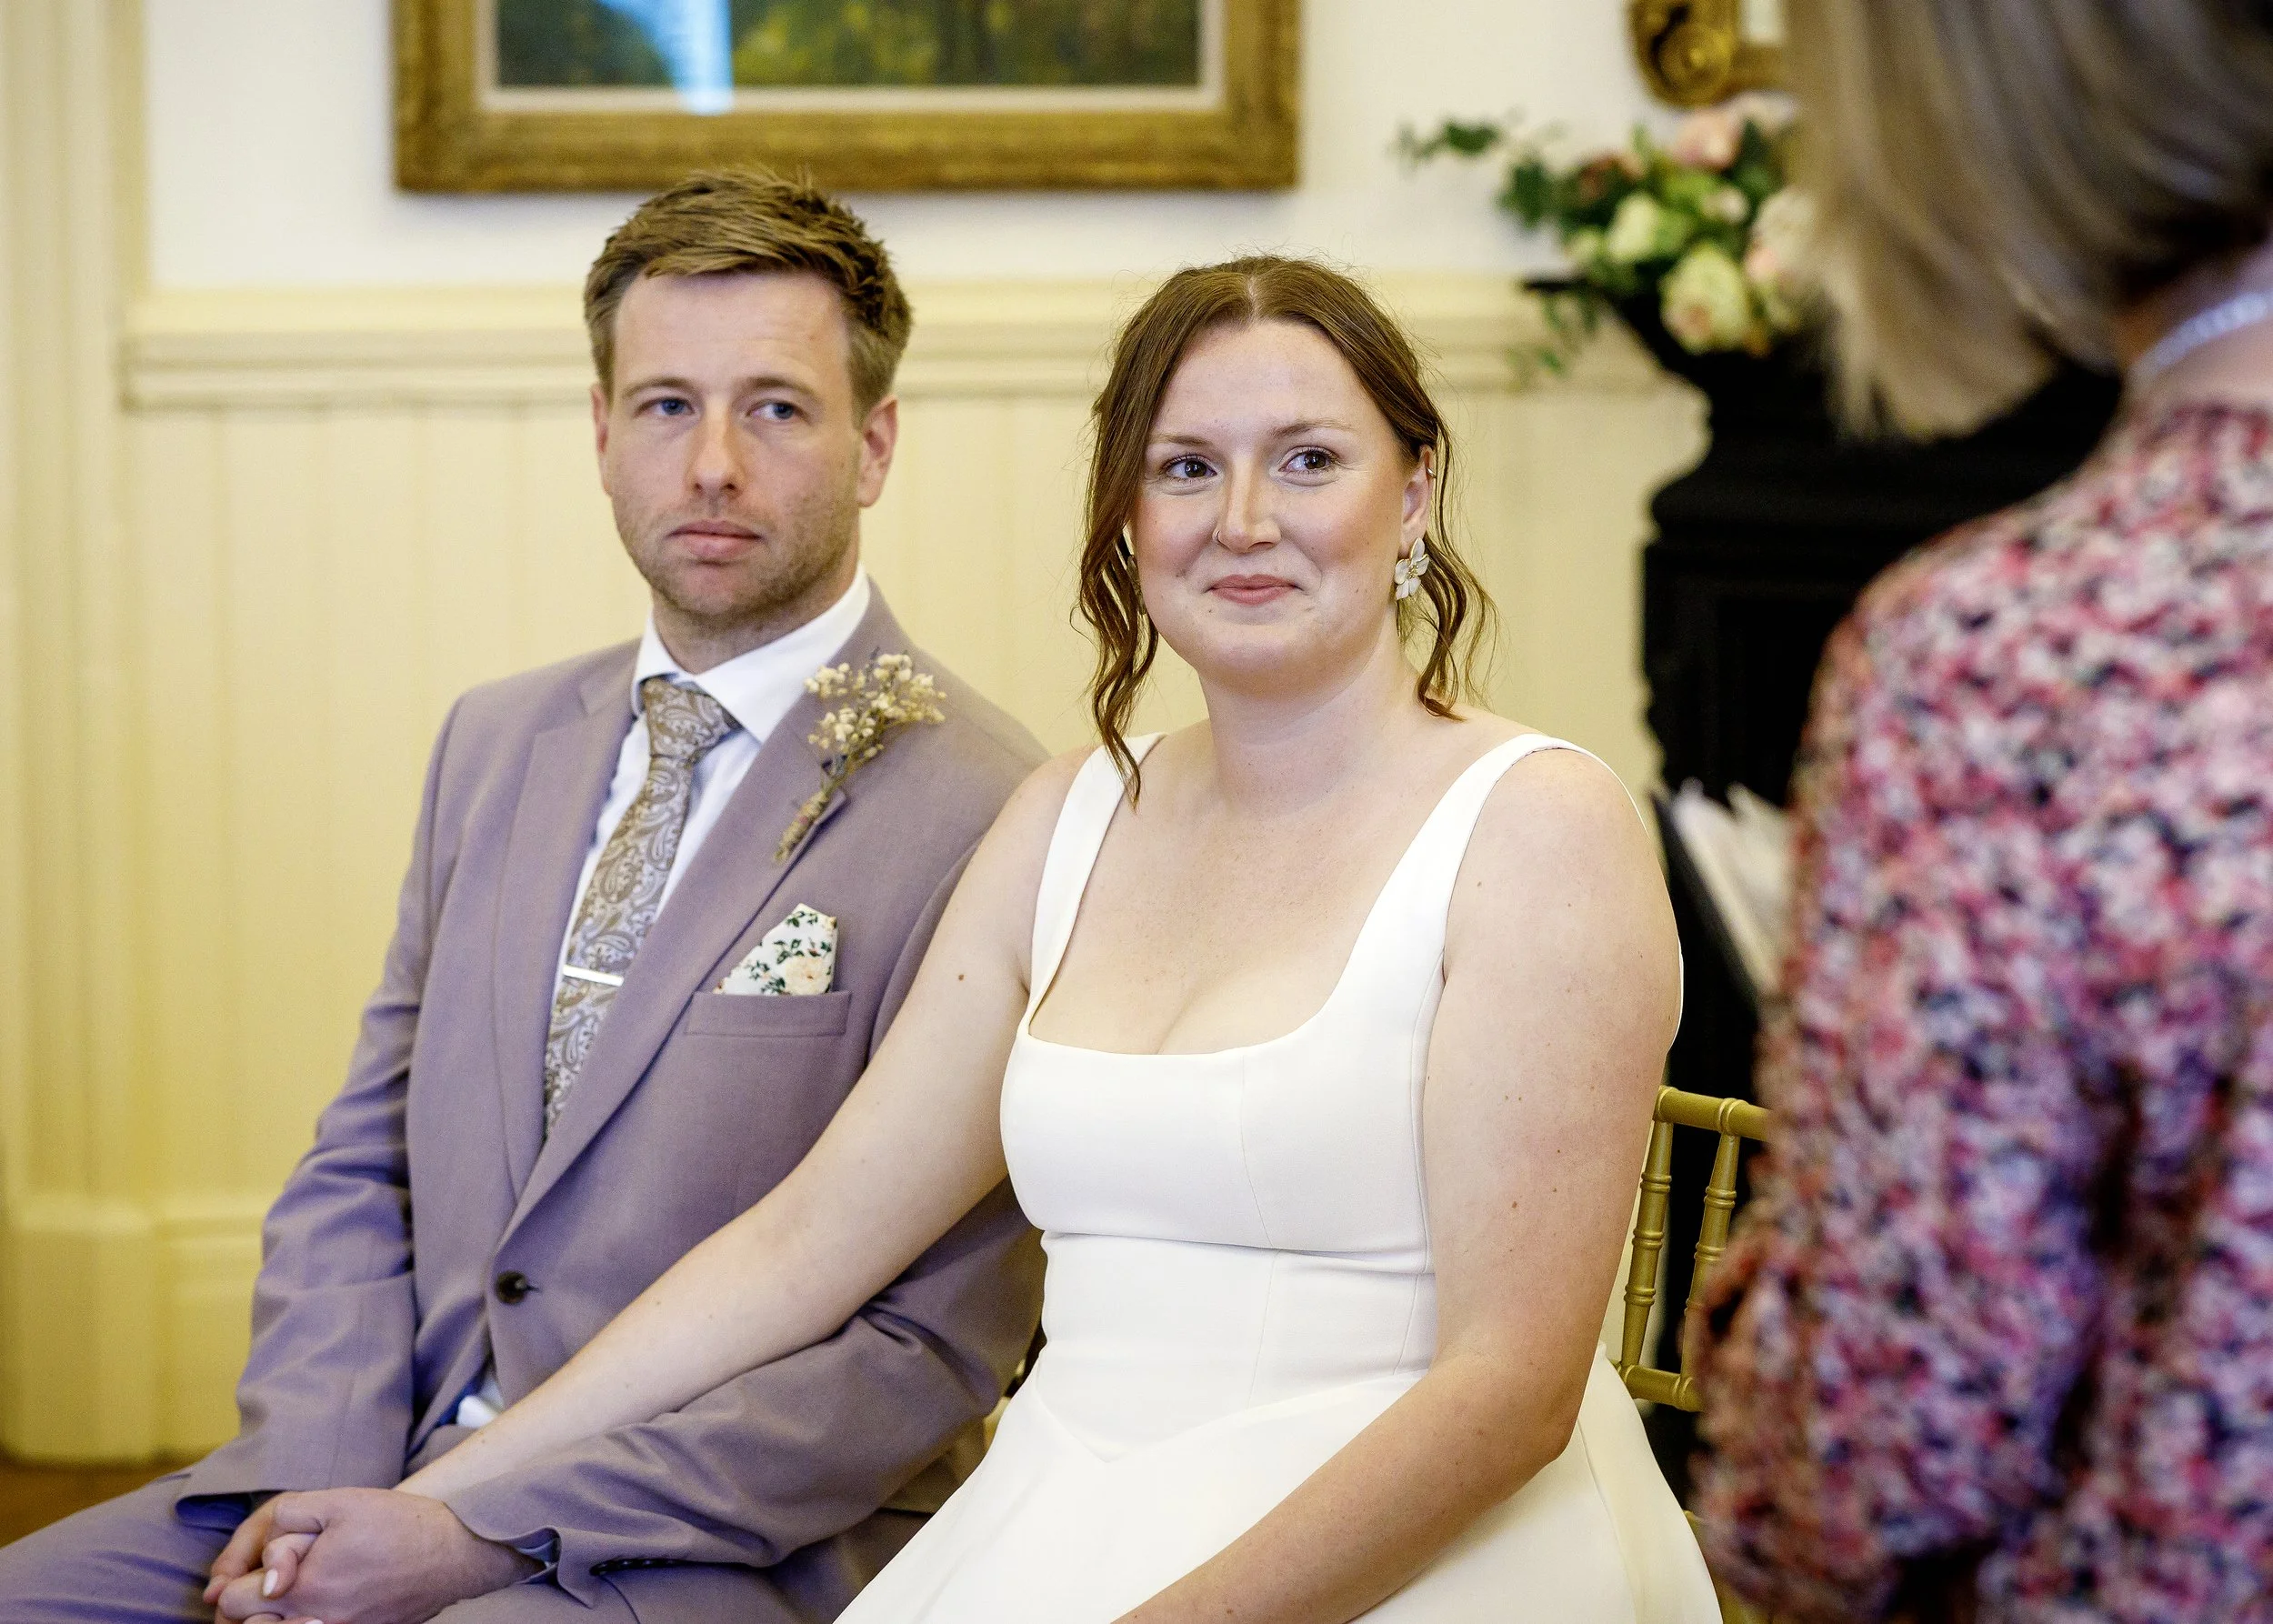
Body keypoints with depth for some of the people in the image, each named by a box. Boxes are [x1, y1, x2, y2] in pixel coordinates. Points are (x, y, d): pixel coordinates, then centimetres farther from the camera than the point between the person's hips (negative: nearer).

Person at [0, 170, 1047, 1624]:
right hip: (403, 1471, 6)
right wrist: (315, 1481, -6)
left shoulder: (990, 820, -11)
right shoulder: (497, 744, 12)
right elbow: (362, 1165, 13)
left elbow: (934, 1351, -13)